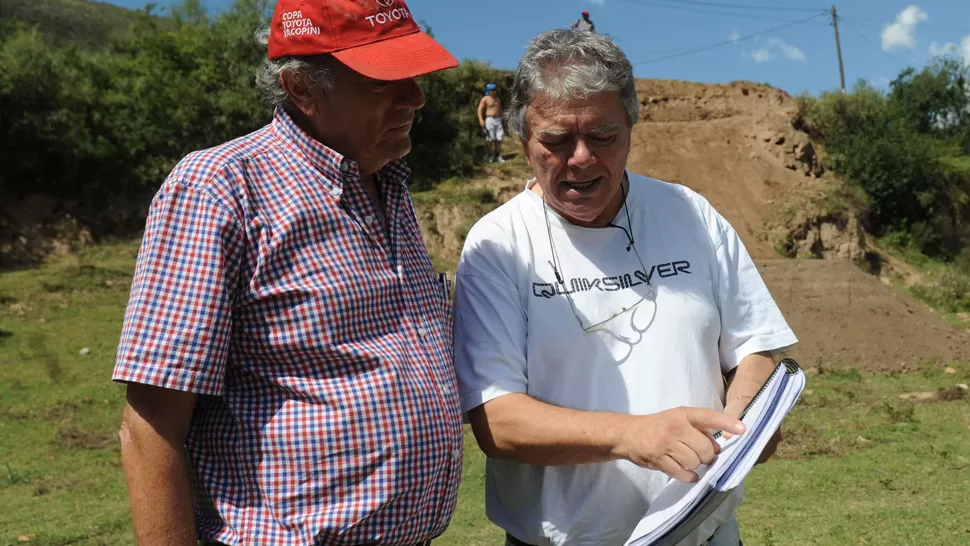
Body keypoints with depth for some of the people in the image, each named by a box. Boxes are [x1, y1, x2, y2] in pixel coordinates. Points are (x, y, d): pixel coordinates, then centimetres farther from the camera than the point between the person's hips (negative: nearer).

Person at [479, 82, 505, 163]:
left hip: (498, 120, 6)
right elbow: (480, 110, -10)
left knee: (499, 138, 1)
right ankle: (489, 156, 6)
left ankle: (498, 156, 9)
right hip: (489, 120, -6)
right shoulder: (485, 99, -3)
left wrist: (502, 119, 23)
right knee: (490, 139, -6)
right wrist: (481, 120, -23)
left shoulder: (498, 99, 16)